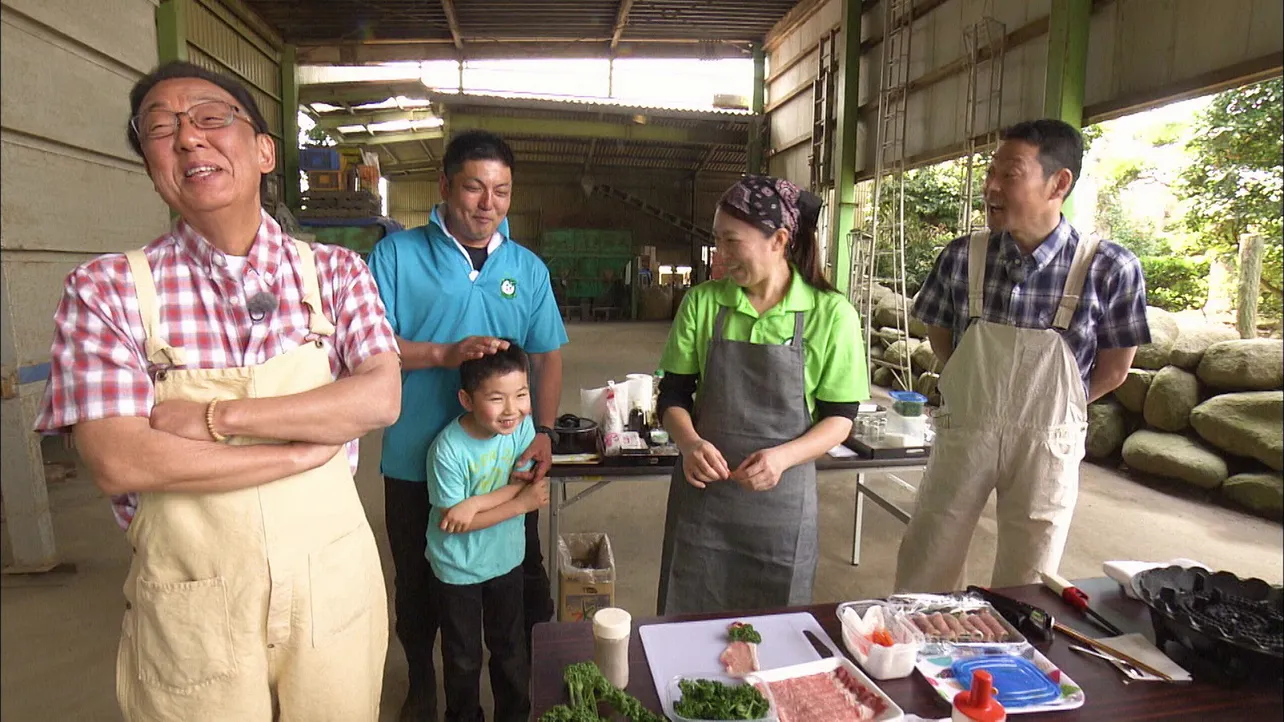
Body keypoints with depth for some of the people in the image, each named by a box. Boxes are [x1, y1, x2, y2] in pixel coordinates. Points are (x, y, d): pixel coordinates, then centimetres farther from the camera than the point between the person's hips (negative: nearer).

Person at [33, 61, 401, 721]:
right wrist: (308, 446, -16)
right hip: (191, 610, -1)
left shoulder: (336, 272, -1)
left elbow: (380, 399, -12)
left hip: (334, 582, 2)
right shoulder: (106, 289, -6)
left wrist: (217, 417, -18)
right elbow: (117, 462, -15)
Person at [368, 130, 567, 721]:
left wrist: (544, 432, -7)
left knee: (523, 578, 16)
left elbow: (548, 355, 4)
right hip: (416, 463, -1)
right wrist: (445, 354, -25)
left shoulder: (529, 268, 4)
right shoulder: (397, 255, -5)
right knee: (418, 584, 19)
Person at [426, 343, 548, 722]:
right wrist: (521, 503, -23)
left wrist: (476, 502, -29)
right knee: (463, 658, 18)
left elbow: (527, 483, -14)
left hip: (507, 558, 3)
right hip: (458, 567, -3)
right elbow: (454, 519, -23)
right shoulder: (448, 449, -29)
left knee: (511, 649, 21)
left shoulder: (522, 425, -16)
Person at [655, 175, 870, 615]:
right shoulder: (702, 302, -2)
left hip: (780, 499, -1)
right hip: (702, 491, 2)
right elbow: (674, 394, 3)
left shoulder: (831, 315, -8)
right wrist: (689, 442, -17)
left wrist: (783, 456, -20)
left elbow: (840, 417, -3)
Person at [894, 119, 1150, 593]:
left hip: (1046, 446, -1)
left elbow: (1113, 370, -1)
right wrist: (981, 394, 4)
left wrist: (1047, 407, 5)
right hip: (962, 434, 2)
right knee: (922, 576, 11)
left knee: (1024, 585, 16)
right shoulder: (961, 257, -9)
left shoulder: (1110, 269, -14)